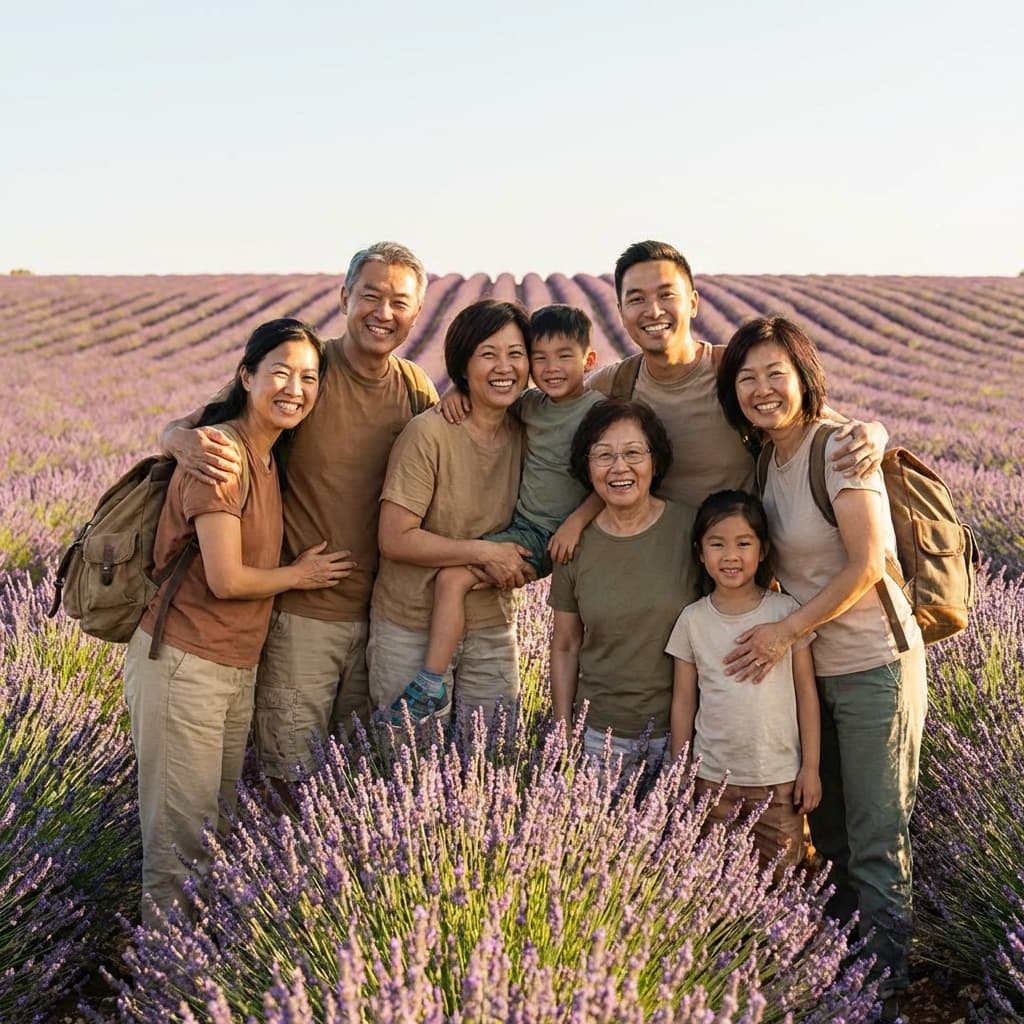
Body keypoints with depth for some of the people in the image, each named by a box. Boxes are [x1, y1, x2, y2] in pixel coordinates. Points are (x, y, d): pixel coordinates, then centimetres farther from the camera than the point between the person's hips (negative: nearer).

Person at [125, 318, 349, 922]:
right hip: (184, 663, -9)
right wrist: (300, 574, -4)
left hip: (238, 666, 9)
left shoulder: (269, 454, 9)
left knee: (222, 821, 18)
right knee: (182, 832, 2)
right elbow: (227, 580, -19)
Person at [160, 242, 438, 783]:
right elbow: (174, 430, -10)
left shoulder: (416, 388, 2)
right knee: (290, 775, 5)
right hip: (301, 612, -4)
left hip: (381, 613, 4)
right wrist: (186, 441, -36)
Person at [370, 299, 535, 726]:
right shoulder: (429, 433, -16)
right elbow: (394, 539, -18)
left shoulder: (526, 432, 1)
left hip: (492, 629, 5)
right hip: (412, 627, -5)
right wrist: (485, 553, -17)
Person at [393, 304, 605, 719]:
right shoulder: (531, 403, 8)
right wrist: (460, 391, 5)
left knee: (453, 577, -17)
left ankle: (430, 685, -10)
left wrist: (577, 520, -23)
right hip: (520, 526, 8)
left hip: (550, 538, -8)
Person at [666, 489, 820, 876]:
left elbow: (806, 691, 0)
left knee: (780, 873, 7)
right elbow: (683, 701, 4)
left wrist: (810, 766, -1)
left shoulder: (785, 611, -5)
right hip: (713, 777, 1)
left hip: (780, 776, -1)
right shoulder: (693, 620, -2)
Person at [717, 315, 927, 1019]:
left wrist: (785, 632, -15)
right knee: (829, 833, 17)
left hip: (874, 665, -8)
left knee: (877, 843, 1)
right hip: (811, 668, 8)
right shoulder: (764, 458, 6)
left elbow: (866, 565, -19)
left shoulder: (839, 446, -16)